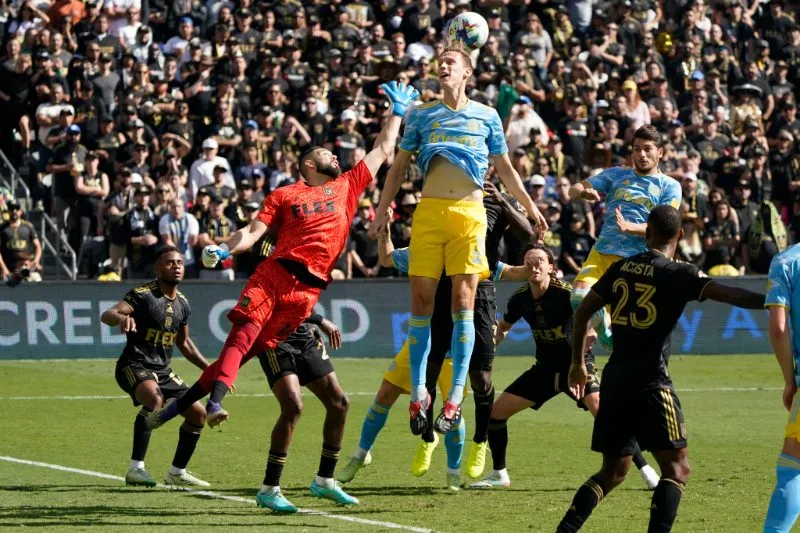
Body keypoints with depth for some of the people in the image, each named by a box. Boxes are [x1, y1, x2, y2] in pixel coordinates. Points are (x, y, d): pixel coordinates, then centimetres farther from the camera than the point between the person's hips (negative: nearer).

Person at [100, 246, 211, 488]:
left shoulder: (182, 304, 11)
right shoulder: (143, 295, -12)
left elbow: (184, 343, 26)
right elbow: (106, 316, -26)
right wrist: (122, 317, -49)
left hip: (163, 370, 8)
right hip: (134, 366, -8)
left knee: (198, 414, 7)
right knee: (155, 399, -36)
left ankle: (177, 473, 25)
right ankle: (136, 469, -33)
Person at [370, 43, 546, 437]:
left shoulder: (486, 116, 12)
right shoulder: (422, 115, 13)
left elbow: (504, 168, 17)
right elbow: (399, 165, 15)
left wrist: (529, 205, 9)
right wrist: (383, 208, 7)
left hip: (469, 212, -1)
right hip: (429, 211, 1)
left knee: (464, 300, -7)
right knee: (422, 299, -4)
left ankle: (456, 397, -7)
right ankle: (418, 393, 2)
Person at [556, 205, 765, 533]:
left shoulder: (621, 268, 11)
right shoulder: (678, 275, -6)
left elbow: (583, 312, 16)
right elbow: (728, 295, -18)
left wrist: (578, 363, 25)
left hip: (614, 380, 6)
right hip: (650, 382, -6)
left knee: (613, 471, 17)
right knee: (676, 467, -2)